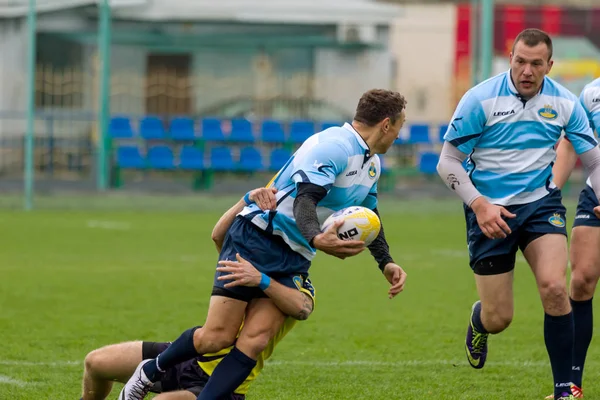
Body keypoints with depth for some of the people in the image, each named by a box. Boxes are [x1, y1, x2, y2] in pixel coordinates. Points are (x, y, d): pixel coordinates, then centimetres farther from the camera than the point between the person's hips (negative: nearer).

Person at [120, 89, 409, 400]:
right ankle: (151, 371, 14)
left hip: (294, 261, 8)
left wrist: (386, 263, 22)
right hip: (256, 239, -8)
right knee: (217, 337, -12)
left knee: (255, 340, -15)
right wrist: (316, 239, -47)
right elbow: (305, 200, -29)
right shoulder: (333, 146, -17)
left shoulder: (373, 164, 15)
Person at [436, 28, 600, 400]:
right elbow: (449, 162, -8)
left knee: (554, 287, -24)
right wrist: (479, 205, -21)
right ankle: (478, 320, 41)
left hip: (541, 202, 2)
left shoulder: (564, 103, -4)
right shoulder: (480, 99, -13)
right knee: (499, 319, -1)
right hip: (490, 210, -2)